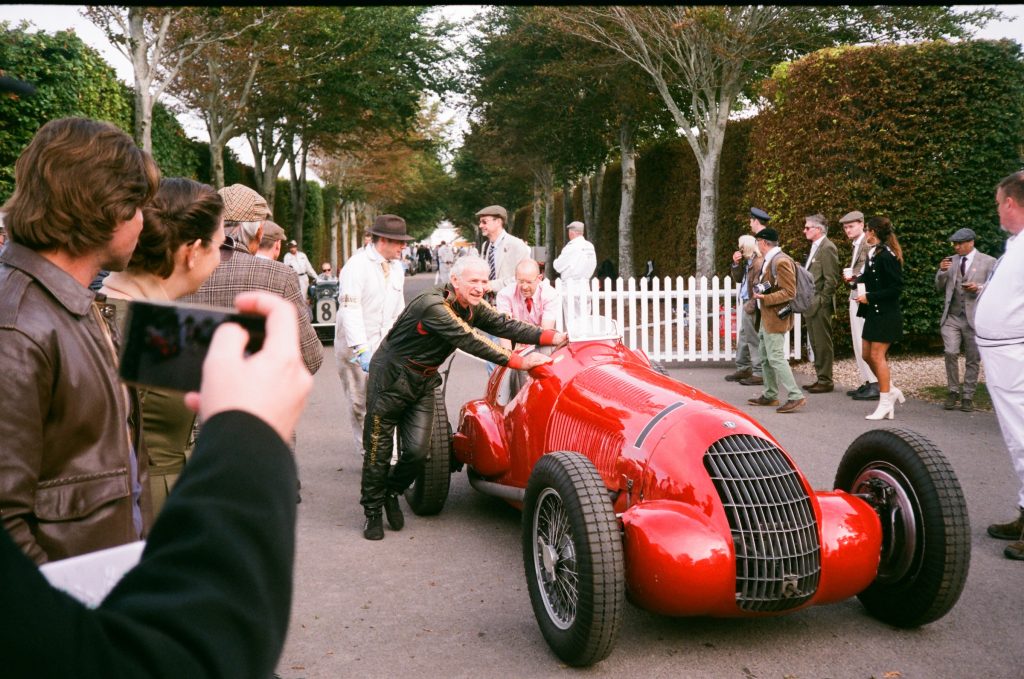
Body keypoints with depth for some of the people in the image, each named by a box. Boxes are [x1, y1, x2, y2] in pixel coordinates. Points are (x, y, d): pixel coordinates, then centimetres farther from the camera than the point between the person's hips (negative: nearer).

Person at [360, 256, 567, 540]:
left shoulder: (472, 306, -2)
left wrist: (555, 337, -22)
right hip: (390, 377, -7)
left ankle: (391, 492, 27)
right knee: (379, 450, 2)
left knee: (418, 451, 1)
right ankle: (372, 511, 18)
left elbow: (505, 325, -11)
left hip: (422, 382, 7)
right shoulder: (433, 306, -29)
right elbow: (471, 342, -33)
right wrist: (520, 361, -34)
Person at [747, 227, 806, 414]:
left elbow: (790, 292, -21)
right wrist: (759, 295, 10)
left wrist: (765, 298, -23)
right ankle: (770, 395, 27)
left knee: (776, 357, -11)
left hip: (775, 318, -11)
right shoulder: (768, 260, 13)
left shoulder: (781, 262, -18)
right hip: (766, 317, 11)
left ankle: (795, 396, -9)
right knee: (765, 356, 17)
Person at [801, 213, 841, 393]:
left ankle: (826, 381, 3)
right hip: (812, 306, 10)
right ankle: (820, 378, 22)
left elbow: (831, 279, -18)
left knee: (823, 344, -4)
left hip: (821, 306, -10)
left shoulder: (827, 248, -13)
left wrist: (820, 301, -17)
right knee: (816, 344, 14)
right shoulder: (815, 247, 17)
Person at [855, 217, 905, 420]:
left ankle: (885, 404, 4)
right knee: (867, 355, 13)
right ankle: (891, 391, 27)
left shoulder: (886, 256, -17)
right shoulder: (874, 253, 11)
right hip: (874, 313, 10)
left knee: (877, 356, -5)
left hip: (885, 314, -10)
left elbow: (896, 287, -20)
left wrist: (870, 297, -19)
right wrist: (858, 279, 8)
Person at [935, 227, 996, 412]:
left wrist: (979, 288, -18)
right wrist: (941, 272, -6)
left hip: (975, 318, -2)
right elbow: (940, 288, 13)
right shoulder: (950, 261, 11)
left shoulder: (988, 262, 1)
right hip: (952, 317, 2)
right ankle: (953, 391, 3)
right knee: (950, 352, -13)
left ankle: (967, 396, 15)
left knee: (973, 359, 5)